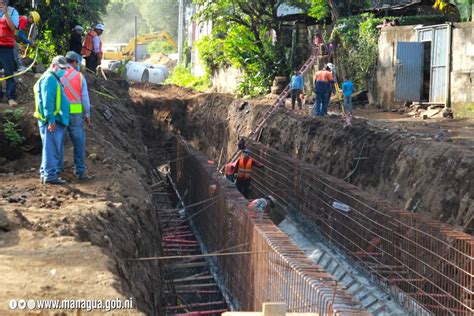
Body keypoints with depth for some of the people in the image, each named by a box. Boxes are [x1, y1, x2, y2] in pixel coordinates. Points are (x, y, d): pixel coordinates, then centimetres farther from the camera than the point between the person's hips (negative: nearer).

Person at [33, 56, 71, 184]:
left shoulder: (54, 79, 22)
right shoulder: (49, 78, -11)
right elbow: (47, 101, -19)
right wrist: (51, 119, -23)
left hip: (56, 121, 11)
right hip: (52, 121, -11)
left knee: (52, 149, 15)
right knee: (51, 149, -8)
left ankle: (45, 174, 21)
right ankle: (50, 175, -6)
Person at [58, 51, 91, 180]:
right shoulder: (79, 76, 0)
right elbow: (85, 97, -1)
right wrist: (87, 114, 6)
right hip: (75, 114, -1)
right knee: (79, 143, 5)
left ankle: (58, 168, 13)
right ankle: (80, 171, 3)